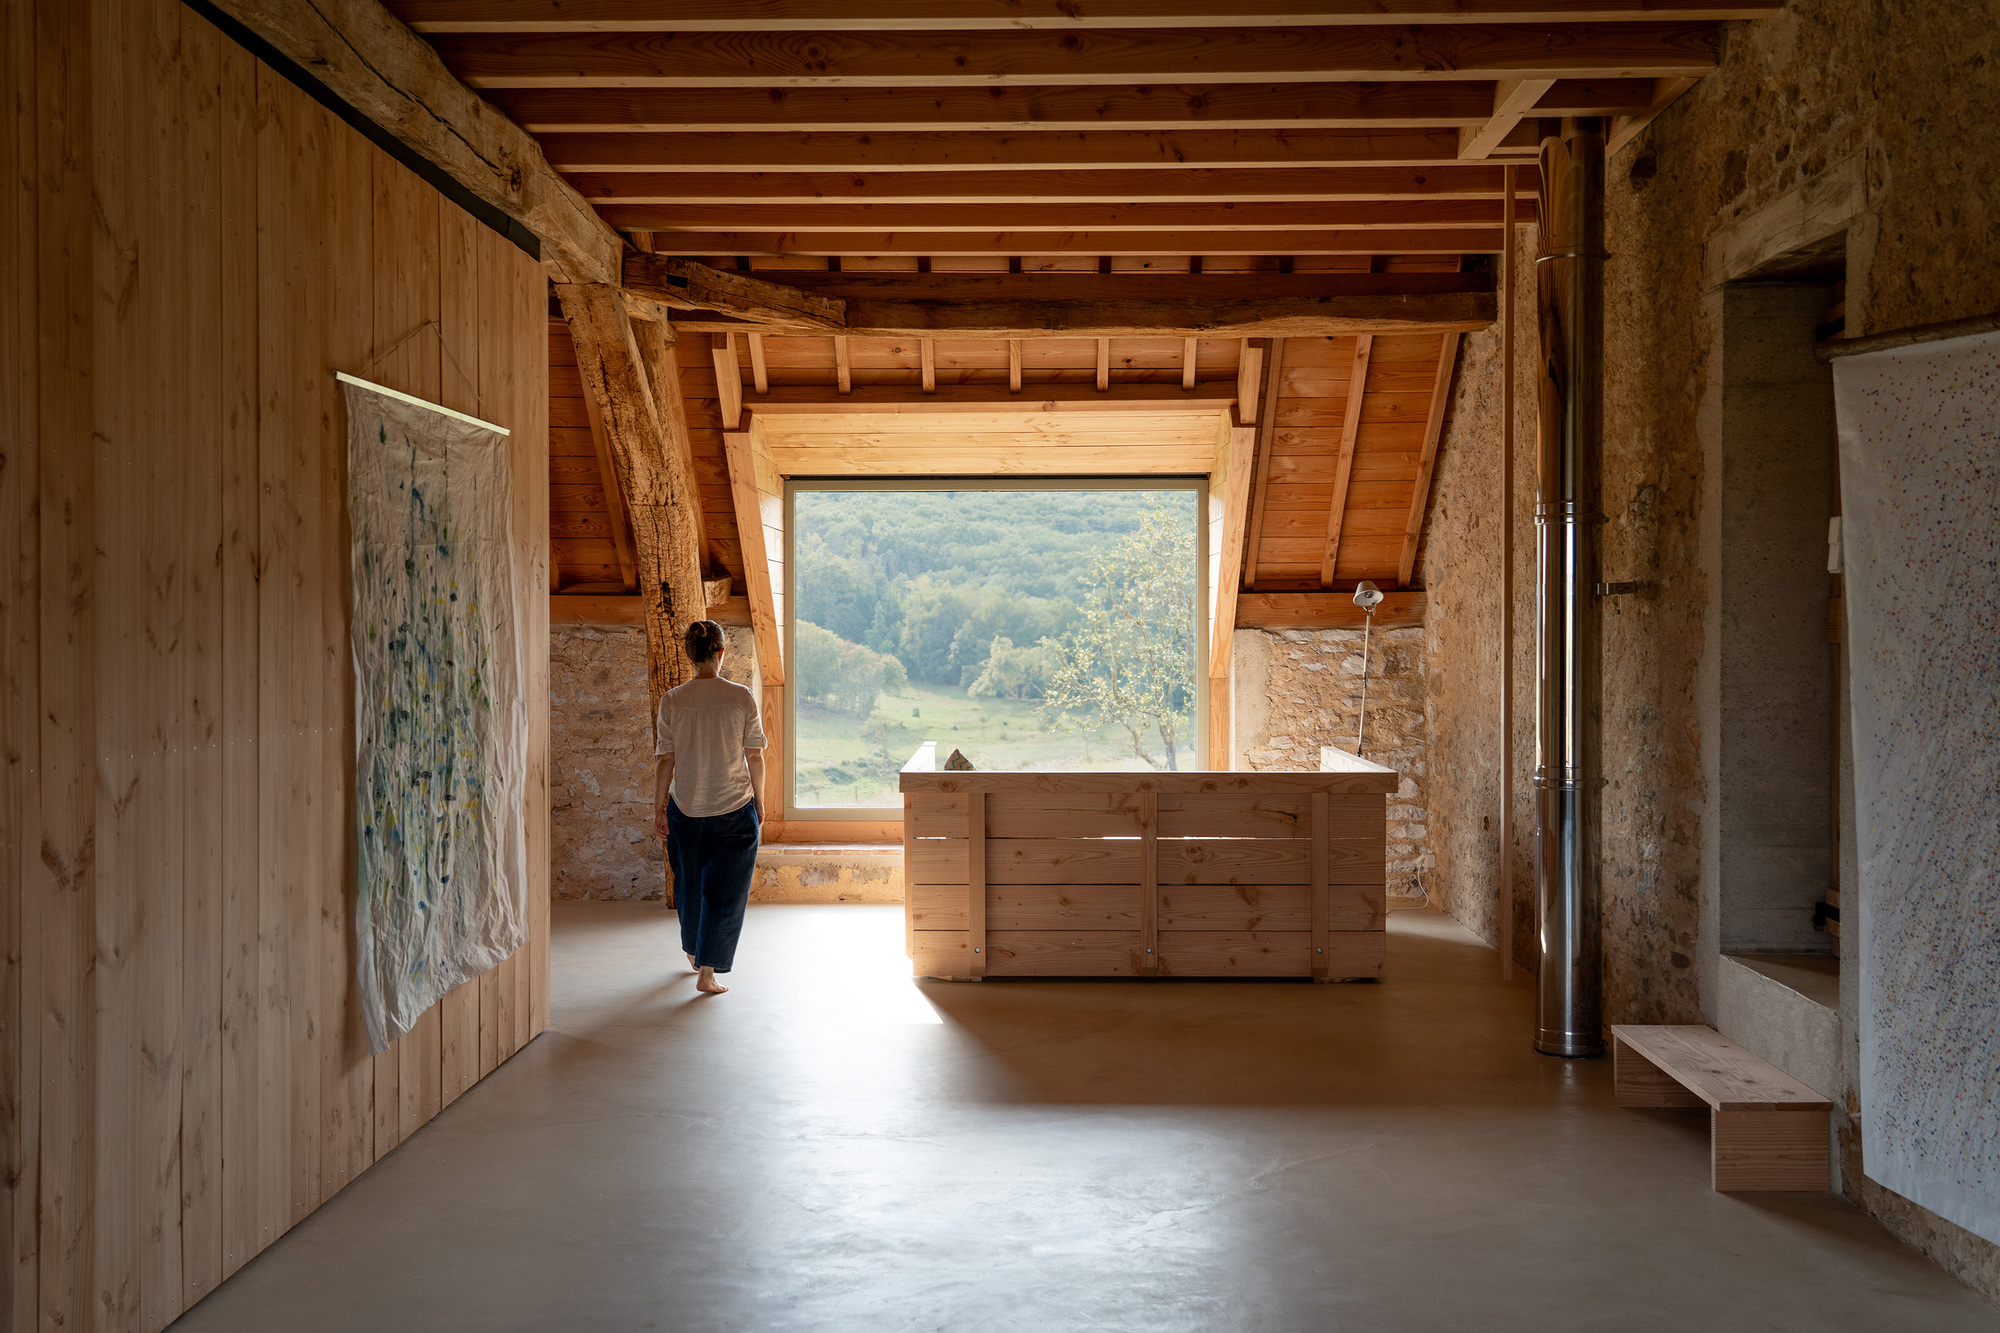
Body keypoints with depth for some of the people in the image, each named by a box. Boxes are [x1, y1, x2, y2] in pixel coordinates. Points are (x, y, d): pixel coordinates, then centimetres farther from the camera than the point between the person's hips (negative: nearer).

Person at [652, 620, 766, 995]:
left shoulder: (672, 700, -7)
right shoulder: (742, 698, -10)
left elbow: (665, 760, -5)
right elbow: (755, 757, -5)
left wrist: (658, 808, 4)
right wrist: (760, 802, 7)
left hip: (685, 808, 2)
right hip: (734, 808, -2)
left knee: (689, 883, 21)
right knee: (725, 890, 5)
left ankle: (694, 952, 39)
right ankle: (707, 971, 1)